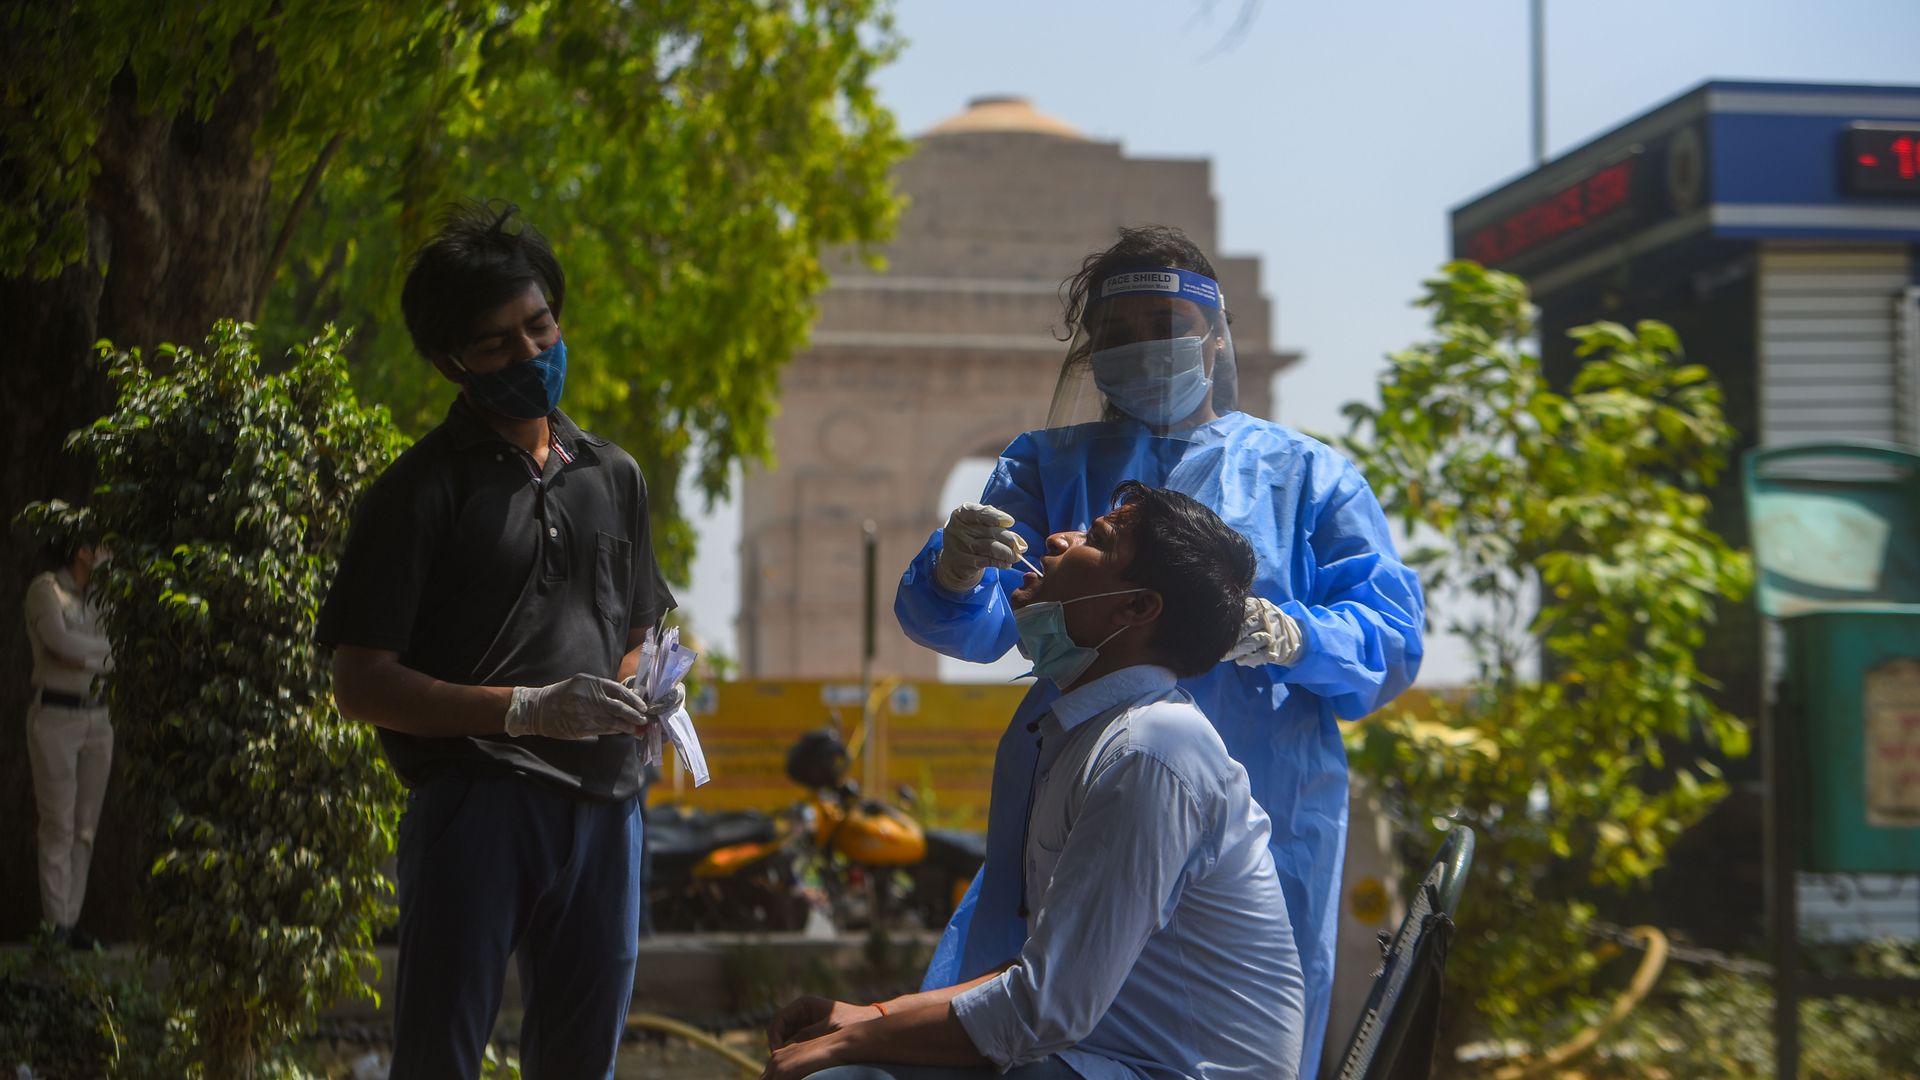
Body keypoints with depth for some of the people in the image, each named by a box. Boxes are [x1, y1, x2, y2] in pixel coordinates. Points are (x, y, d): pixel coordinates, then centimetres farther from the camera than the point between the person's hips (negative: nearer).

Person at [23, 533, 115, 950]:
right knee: (59, 825, -7)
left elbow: (108, 659, 8)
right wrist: (100, 646, -2)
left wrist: (83, 656, -10)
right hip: (55, 716, -6)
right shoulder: (45, 589, -3)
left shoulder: (92, 598, 16)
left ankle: (71, 921, 6)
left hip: (96, 719, 6)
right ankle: (56, 925, -4)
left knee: (86, 827, 3)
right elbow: (60, 641, -16)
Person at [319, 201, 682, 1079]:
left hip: (603, 804, 5)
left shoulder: (612, 477, 17)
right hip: (475, 801, -5)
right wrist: (525, 709, -17)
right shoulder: (423, 489, -2)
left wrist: (642, 697, 5)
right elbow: (361, 685, -7)